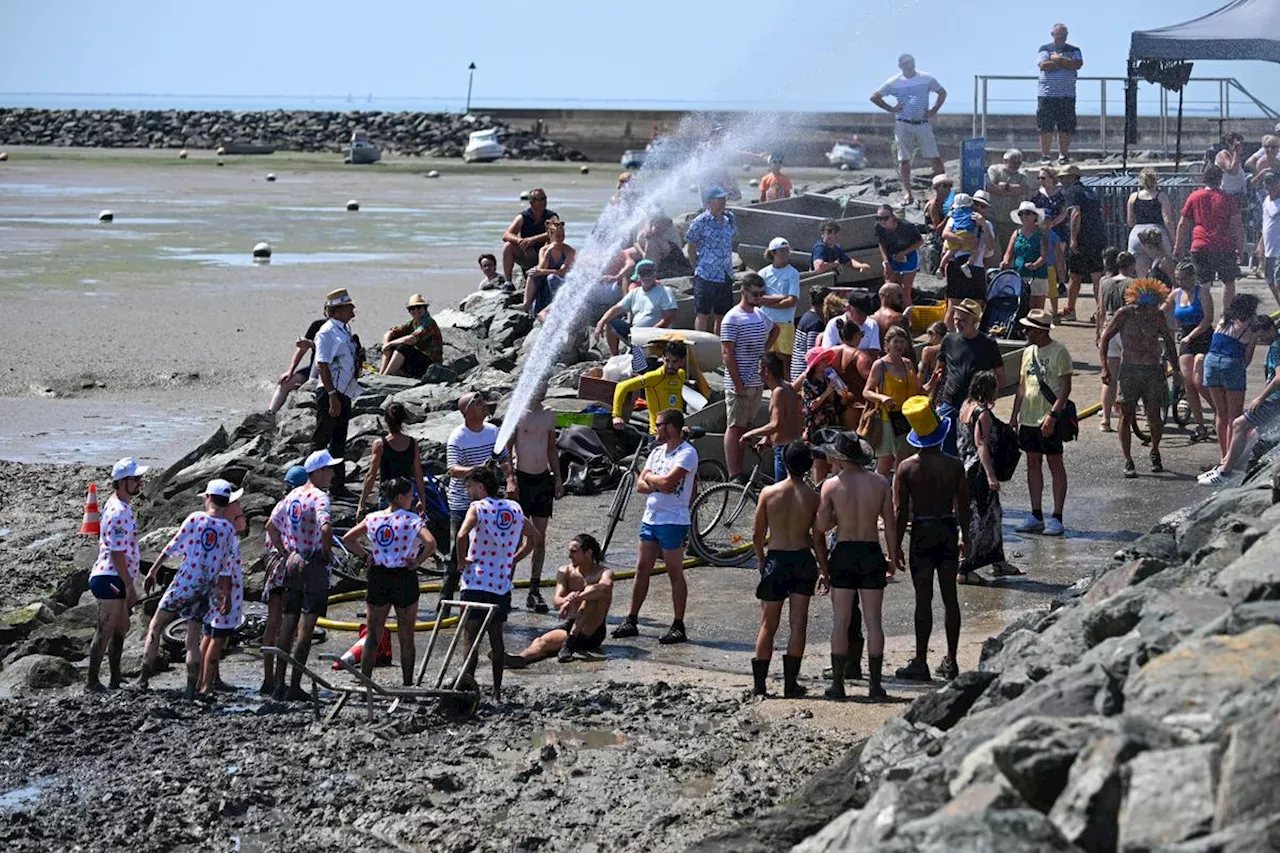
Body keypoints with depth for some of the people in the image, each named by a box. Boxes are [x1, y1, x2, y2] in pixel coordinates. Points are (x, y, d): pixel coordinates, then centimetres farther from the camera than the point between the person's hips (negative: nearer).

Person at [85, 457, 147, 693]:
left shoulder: (115, 505, 14)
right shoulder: (119, 513, -19)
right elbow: (117, 553, -22)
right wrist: (130, 585, -19)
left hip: (113, 578, 11)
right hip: (111, 578, -11)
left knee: (121, 628, 17)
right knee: (106, 631, -6)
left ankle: (116, 680, 24)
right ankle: (92, 682, -2)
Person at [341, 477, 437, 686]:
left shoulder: (373, 518, 2)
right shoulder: (412, 519, -10)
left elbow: (347, 539, 2)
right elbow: (430, 543, -24)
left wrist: (366, 555, 6)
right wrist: (417, 561, -11)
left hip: (378, 577, 3)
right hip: (404, 578, -3)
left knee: (372, 635, 9)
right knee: (406, 638, 8)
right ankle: (407, 683, 12)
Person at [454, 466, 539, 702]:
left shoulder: (478, 507, -9)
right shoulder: (514, 508, 10)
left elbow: (462, 535, -26)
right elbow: (534, 537, 21)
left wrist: (462, 559, -10)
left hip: (476, 583, -6)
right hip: (503, 584, 6)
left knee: (470, 635, -3)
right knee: (496, 635, 14)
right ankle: (497, 692, 18)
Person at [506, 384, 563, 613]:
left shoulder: (549, 415, 11)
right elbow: (507, 449, -9)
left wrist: (558, 478, 13)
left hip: (543, 479, 5)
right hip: (522, 478, -5)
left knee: (540, 538, 5)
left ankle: (534, 590, 10)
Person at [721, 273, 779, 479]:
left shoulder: (761, 316, 10)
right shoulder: (732, 318, -12)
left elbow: (775, 330, 34)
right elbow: (727, 353, -15)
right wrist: (738, 384, -17)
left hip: (757, 383, 7)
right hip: (739, 384, -7)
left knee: (747, 427, 12)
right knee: (735, 428, -4)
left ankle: (741, 472, 18)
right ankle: (734, 476, -4)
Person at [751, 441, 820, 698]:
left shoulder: (768, 493, -5)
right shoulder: (813, 497, -6)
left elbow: (758, 535, -1)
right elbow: (817, 538, -5)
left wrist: (760, 559, 16)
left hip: (775, 560, 0)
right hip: (803, 559, 0)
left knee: (768, 625, 9)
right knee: (798, 623, 5)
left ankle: (760, 682, 10)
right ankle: (791, 683, 3)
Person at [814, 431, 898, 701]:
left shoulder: (831, 485, -6)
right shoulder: (880, 483, -1)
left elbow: (822, 527, -8)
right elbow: (890, 524, 2)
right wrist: (893, 558, 12)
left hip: (843, 553, -1)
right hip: (872, 551, 1)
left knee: (840, 621, 4)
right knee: (873, 620, 5)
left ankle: (837, 684, 3)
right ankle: (875, 685, 5)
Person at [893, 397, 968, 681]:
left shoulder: (906, 468, -8)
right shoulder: (954, 465, -3)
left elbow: (900, 511, -7)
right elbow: (963, 506, 2)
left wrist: (896, 546, 0)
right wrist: (965, 537, 15)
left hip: (922, 531, -2)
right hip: (948, 529, 2)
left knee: (923, 599, 0)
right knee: (950, 597, 9)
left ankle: (920, 663, 1)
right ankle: (950, 661, 13)